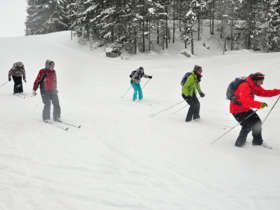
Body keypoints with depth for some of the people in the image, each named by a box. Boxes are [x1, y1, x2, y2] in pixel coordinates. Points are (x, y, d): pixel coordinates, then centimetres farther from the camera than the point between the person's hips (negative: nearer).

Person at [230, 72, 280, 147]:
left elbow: (264, 92, 14)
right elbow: (245, 101, -39)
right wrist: (259, 104, -43)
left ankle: (257, 141, 27)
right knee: (248, 125, -18)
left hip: (246, 109, 10)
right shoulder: (245, 86, -28)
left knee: (257, 122, 11)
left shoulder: (255, 86, 4)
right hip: (237, 110, -10)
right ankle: (239, 143, -2)